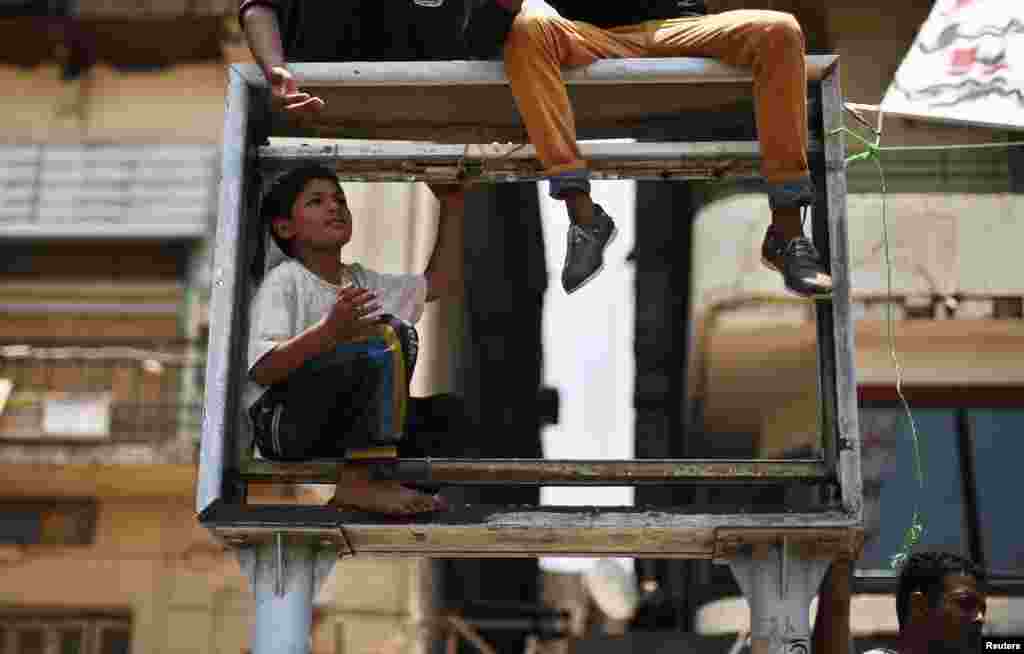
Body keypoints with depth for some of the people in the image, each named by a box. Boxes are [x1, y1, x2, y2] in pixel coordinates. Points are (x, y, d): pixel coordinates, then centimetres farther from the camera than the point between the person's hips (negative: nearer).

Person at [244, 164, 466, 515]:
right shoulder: (284, 280, -4)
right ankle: (357, 480, -24)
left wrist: (451, 208, 21)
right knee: (391, 335, -24)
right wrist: (328, 332, -34)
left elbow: (443, 281, 24)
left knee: (448, 412, 2)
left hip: (336, 431, 8)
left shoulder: (359, 280, 19)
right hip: (283, 420, -8)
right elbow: (262, 371, -19)